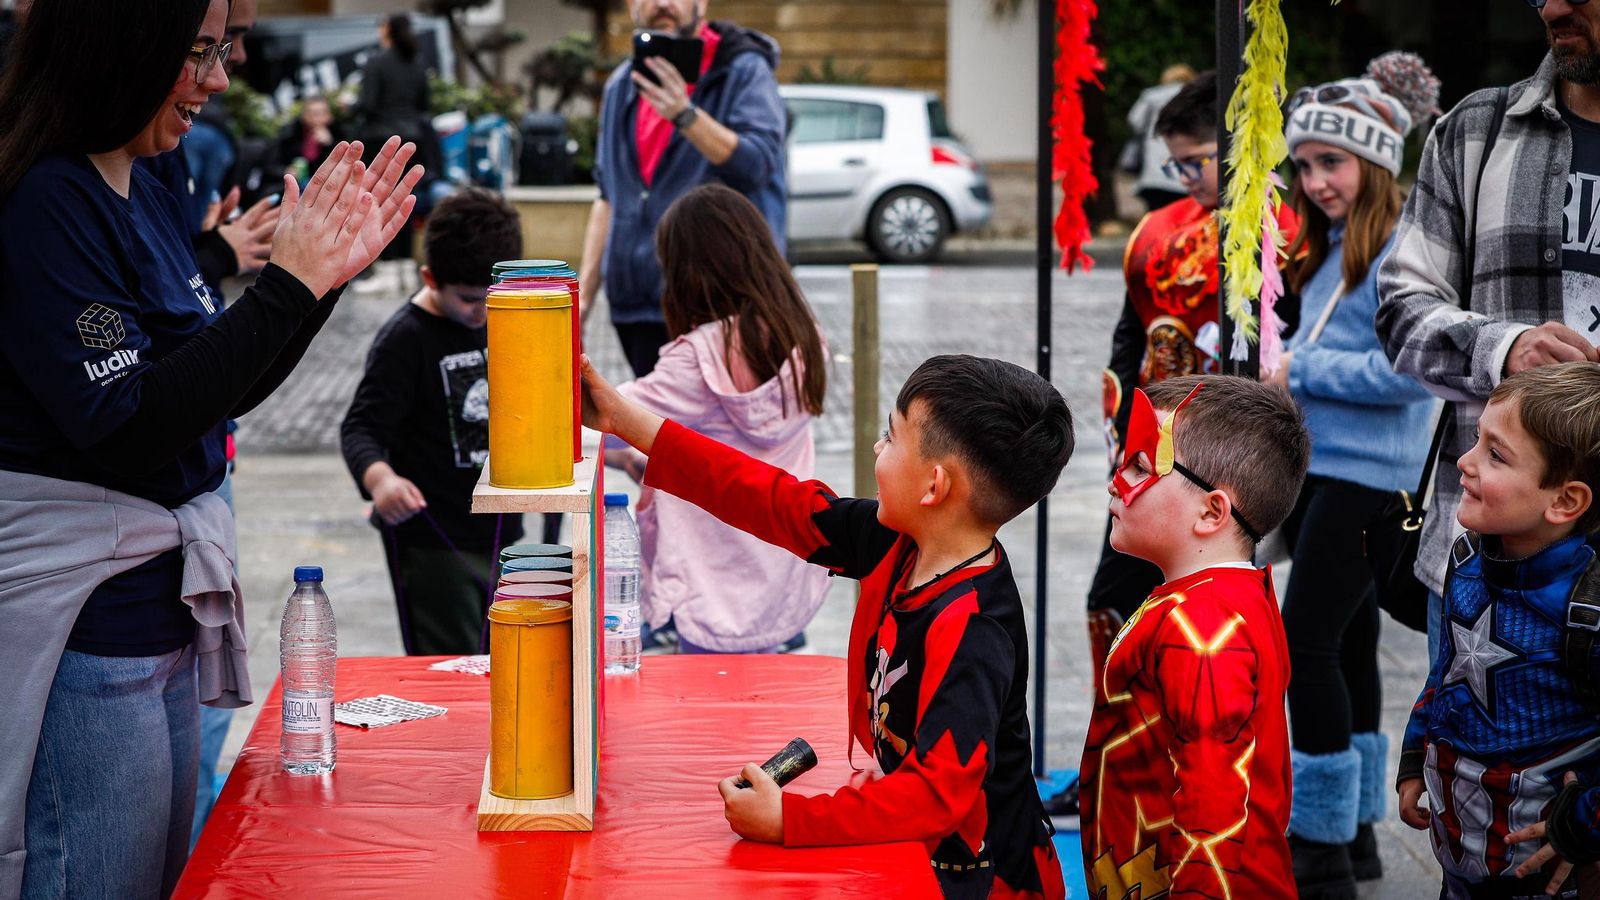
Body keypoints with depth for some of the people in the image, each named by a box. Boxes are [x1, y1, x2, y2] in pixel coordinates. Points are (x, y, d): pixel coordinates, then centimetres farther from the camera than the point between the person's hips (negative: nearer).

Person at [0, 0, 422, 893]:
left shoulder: (149, 197, 10)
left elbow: (216, 391, 17)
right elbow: (124, 429, -23)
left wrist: (329, 270, 7)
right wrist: (287, 285, -21)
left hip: (164, 616, 9)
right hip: (82, 625, -9)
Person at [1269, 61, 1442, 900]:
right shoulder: (1325, 248, 14)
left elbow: (1404, 372, -21)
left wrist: (1300, 373, -15)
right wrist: (1279, 368, 2)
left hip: (1366, 475, -9)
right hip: (1314, 467, 9)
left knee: (1307, 644, -10)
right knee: (1346, 645, 14)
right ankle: (1353, 831, 24)